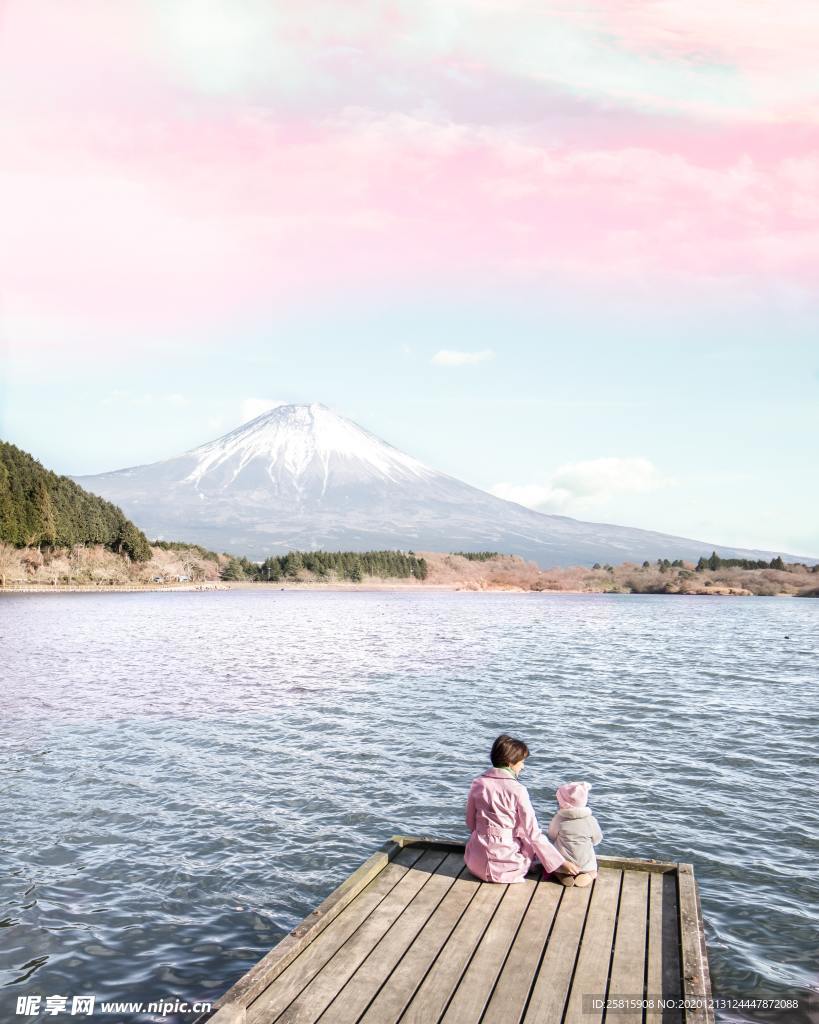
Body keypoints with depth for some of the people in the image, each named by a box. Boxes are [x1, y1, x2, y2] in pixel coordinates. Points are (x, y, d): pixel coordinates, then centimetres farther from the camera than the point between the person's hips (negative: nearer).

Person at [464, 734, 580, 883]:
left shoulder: (478, 783, -1)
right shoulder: (517, 790, -13)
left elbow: (470, 823, 9)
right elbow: (533, 833, -12)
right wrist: (561, 863, -5)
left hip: (475, 863, 3)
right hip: (504, 865, -3)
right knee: (532, 843, 26)